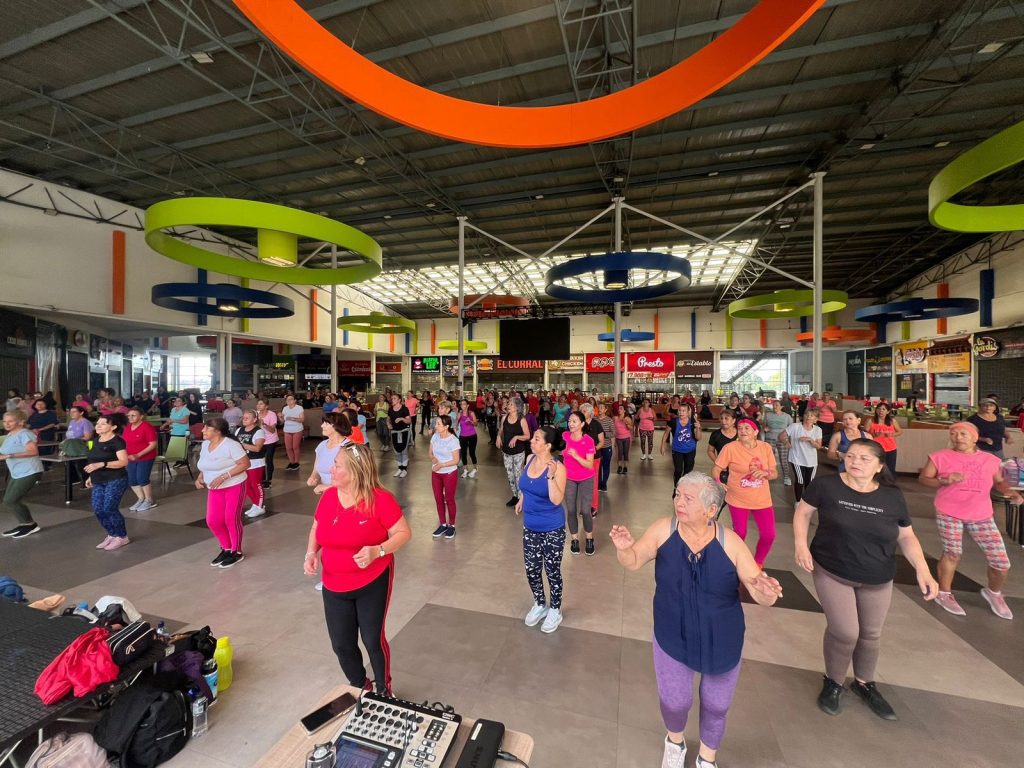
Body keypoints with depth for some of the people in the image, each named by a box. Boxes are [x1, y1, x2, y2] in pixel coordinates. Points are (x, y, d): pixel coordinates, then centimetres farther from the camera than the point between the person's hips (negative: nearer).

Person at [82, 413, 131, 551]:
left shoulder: (117, 441, -14)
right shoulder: (96, 440, 11)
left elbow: (124, 462, -21)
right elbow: (94, 460, 23)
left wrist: (101, 464, -29)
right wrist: (91, 477, 18)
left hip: (116, 480, -8)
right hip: (99, 482, 8)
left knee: (109, 509, -8)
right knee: (98, 509, 4)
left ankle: (122, 537, 6)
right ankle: (112, 535, 20)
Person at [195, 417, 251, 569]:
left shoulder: (230, 444, -17)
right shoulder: (205, 444, 7)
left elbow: (245, 464, -19)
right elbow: (205, 465, 20)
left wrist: (223, 476, -24)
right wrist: (200, 477, 1)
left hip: (234, 486, -7)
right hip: (215, 489, 7)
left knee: (231, 519, -2)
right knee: (212, 521, 4)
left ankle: (236, 552, 16)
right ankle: (226, 549, 26)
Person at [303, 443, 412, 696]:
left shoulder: (380, 499, -23)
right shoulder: (328, 496, -5)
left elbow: (404, 533, -18)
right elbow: (316, 529, 11)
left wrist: (377, 551, -33)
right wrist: (311, 554, -6)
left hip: (373, 583, -5)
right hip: (334, 587, 5)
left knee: (373, 640, 9)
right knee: (341, 644, 15)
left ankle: (383, 689, 39)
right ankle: (360, 687, 45)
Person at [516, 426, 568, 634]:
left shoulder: (557, 467, -23)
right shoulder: (530, 459, -4)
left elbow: (556, 500, -30)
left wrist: (551, 476, -39)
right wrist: (521, 499, 18)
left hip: (552, 529, -5)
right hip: (530, 526, 6)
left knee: (552, 571, 12)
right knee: (531, 570, 17)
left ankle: (555, 610, 37)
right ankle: (540, 604, 43)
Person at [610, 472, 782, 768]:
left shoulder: (730, 542, -19)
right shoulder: (663, 529, -18)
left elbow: (759, 594, -14)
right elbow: (633, 562, -15)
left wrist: (767, 592, -39)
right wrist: (624, 548, -38)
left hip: (723, 643, 1)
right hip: (672, 638, 0)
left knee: (716, 706, 21)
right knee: (675, 702, 14)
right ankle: (675, 742, 52)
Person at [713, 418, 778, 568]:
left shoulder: (766, 447, -4)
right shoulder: (730, 448, -15)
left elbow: (775, 473, 0)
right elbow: (717, 469, -9)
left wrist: (765, 473, -22)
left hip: (762, 500, 3)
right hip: (738, 500, -3)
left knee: (769, 535, 6)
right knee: (740, 534, 8)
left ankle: (758, 564, 34)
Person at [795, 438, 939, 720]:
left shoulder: (893, 496, -8)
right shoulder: (825, 485, -18)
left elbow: (906, 537, 2)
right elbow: (802, 512, -6)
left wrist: (923, 570, -11)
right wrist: (801, 544, -18)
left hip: (878, 580, 4)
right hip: (832, 572, -4)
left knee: (871, 634, 19)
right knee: (844, 632, -5)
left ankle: (864, 683, 46)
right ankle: (833, 682, 25)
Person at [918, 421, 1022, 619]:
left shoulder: (991, 459, 3)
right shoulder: (940, 457, -7)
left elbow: (999, 481, 15)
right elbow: (922, 478, -4)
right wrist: (944, 481, -22)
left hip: (981, 515, 4)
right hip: (948, 513, -3)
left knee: (1001, 562, 5)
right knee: (952, 554, 7)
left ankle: (993, 592, 36)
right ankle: (944, 594, 26)